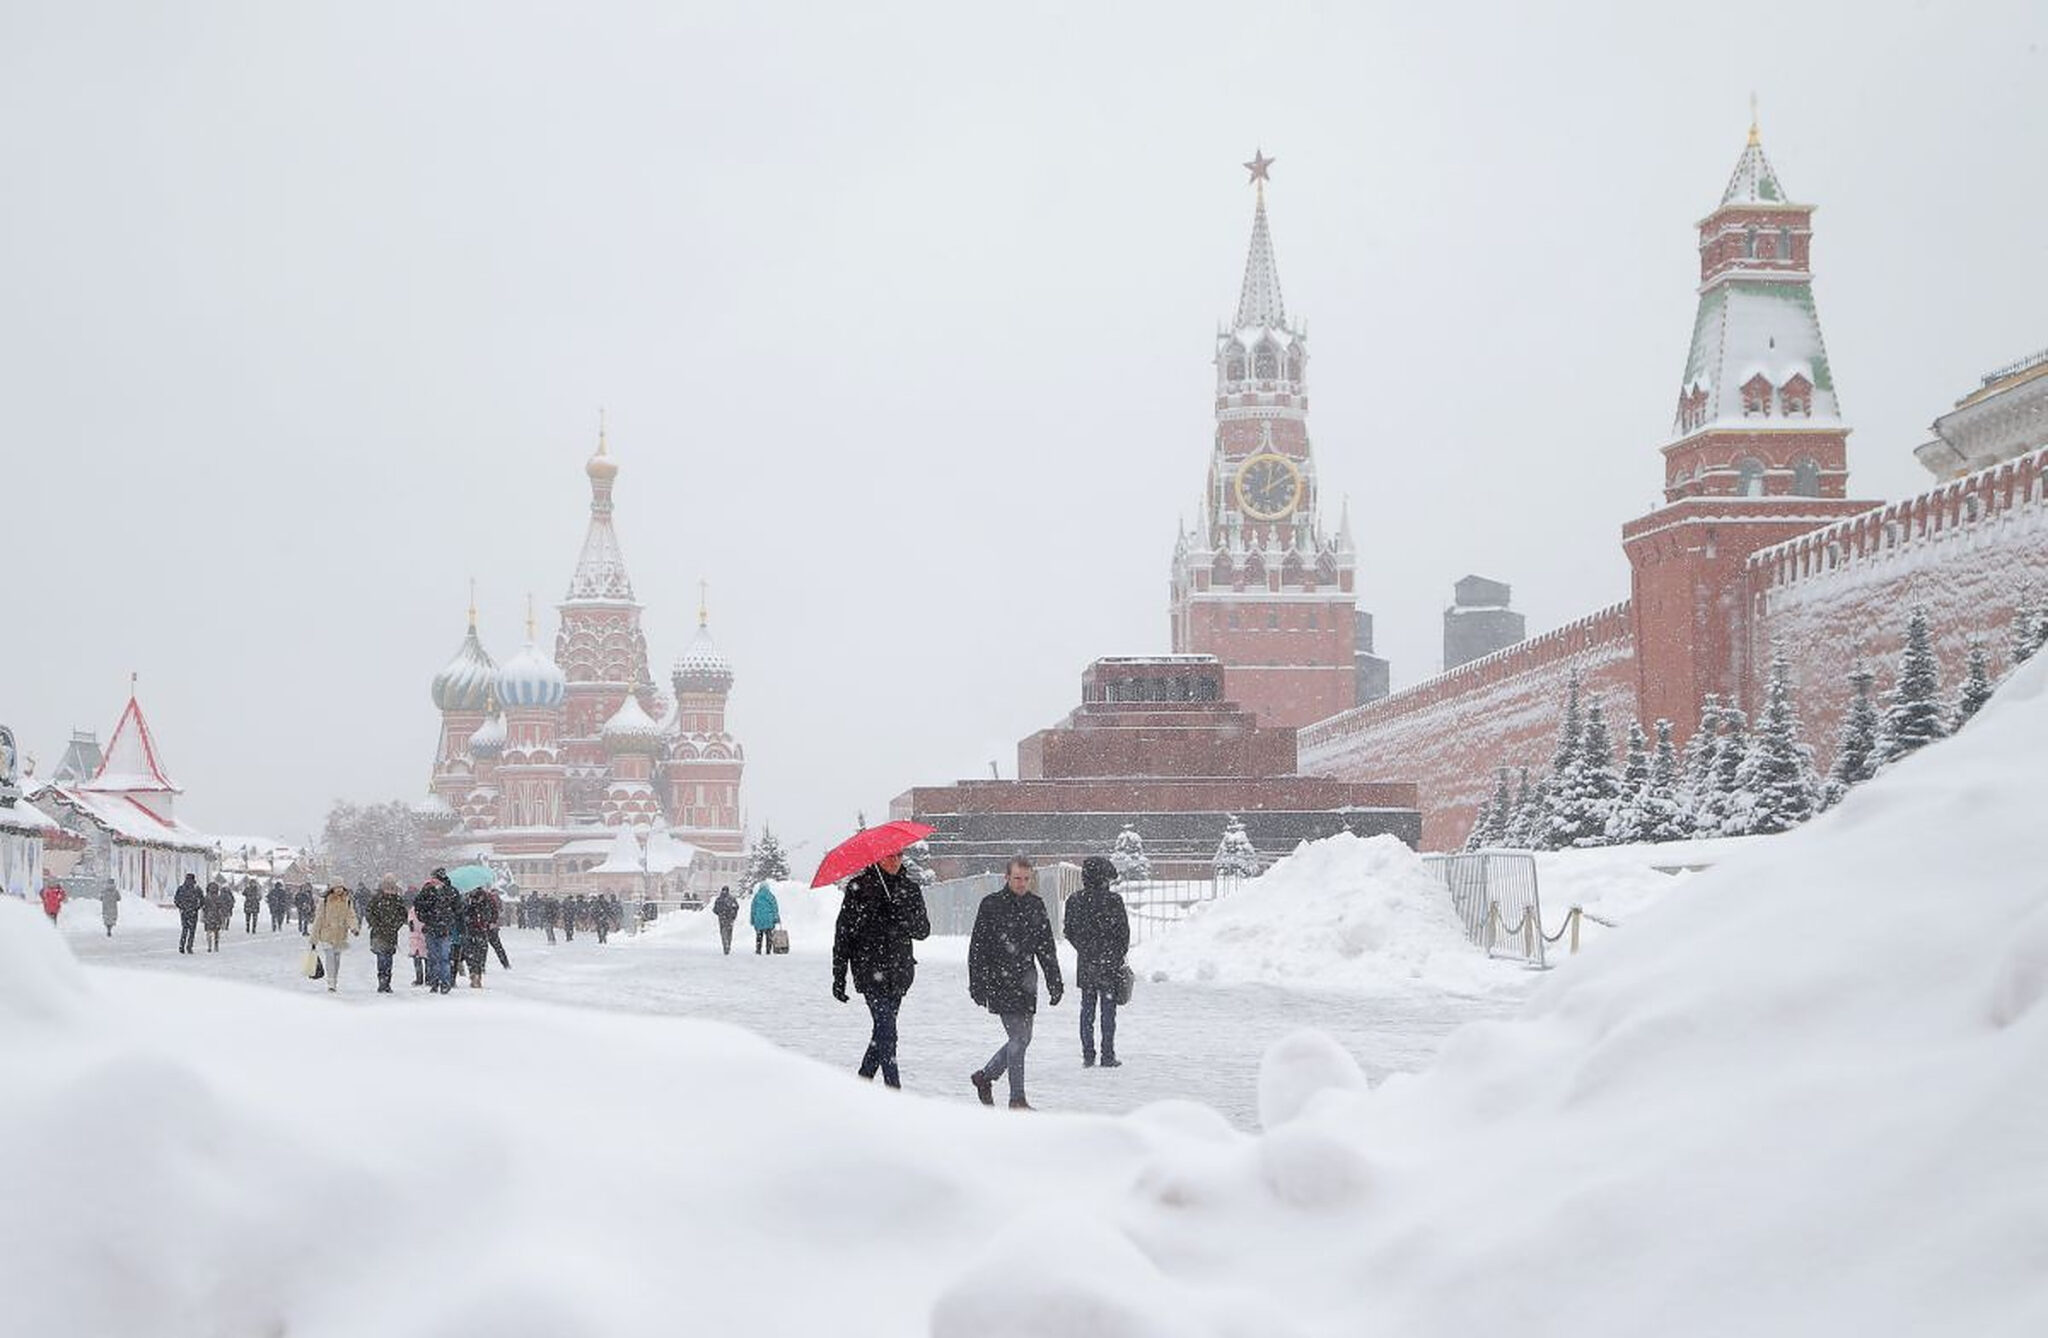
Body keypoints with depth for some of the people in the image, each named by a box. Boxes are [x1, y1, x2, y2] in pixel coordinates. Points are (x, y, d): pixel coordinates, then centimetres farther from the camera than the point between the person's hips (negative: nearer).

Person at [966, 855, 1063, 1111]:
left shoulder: (1036, 905, 9)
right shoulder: (992, 905, -6)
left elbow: (1047, 948, 16)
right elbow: (977, 947, -5)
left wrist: (1055, 983, 12)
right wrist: (977, 984, -9)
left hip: (1026, 980, 6)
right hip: (1000, 981, -6)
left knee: (1023, 1038, 10)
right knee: (1018, 1037, -10)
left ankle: (985, 1076, 30)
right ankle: (1017, 1099, -3)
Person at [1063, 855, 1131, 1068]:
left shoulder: (1074, 901, -1)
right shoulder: (1113, 900, -13)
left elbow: (1069, 931, 6)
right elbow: (1124, 932, -7)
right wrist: (1120, 955, 8)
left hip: (1085, 964, 3)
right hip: (1109, 963, -3)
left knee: (1087, 1009, 10)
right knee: (1108, 1010, 4)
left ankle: (1088, 1055, 10)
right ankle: (1108, 1056, 5)